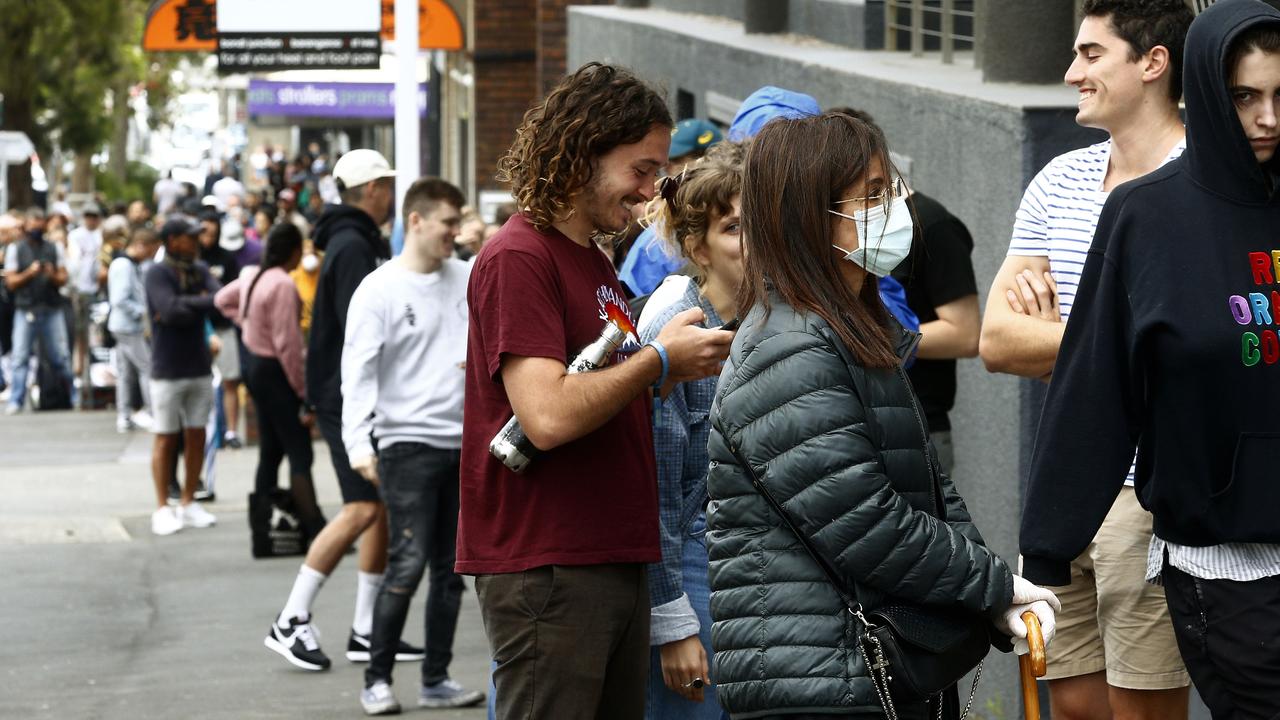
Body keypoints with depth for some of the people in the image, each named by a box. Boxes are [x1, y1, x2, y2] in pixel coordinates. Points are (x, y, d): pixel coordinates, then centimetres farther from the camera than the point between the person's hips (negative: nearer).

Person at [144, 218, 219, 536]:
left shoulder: (200, 270, 8)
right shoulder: (157, 273, -9)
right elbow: (171, 310, -23)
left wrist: (186, 307, -16)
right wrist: (202, 302, -13)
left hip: (199, 366, 5)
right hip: (168, 370, -5)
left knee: (196, 436, 8)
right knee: (166, 439, 0)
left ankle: (188, 504, 17)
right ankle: (162, 508, 7)